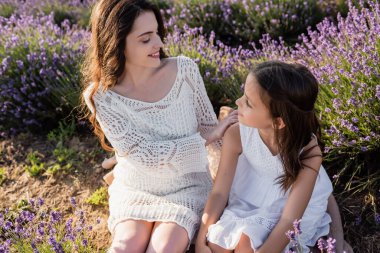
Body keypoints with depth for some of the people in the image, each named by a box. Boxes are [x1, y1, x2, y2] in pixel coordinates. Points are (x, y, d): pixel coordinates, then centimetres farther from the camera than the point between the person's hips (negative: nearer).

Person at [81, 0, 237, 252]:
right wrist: (206, 138, -20)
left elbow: (210, 126, -1)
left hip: (187, 185, 1)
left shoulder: (185, 70, -14)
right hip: (135, 188, 0)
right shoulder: (101, 96, -18)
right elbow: (146, 154, -21)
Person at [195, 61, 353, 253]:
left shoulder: (308, 153, -32)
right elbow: (219, 192, -17)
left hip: (298, 201, -3)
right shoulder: (236, 135, -26)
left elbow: (289, 221, -31)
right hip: (254, 195, 4)